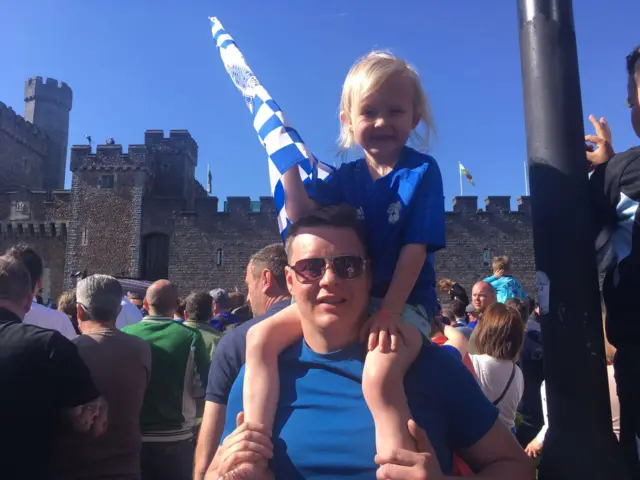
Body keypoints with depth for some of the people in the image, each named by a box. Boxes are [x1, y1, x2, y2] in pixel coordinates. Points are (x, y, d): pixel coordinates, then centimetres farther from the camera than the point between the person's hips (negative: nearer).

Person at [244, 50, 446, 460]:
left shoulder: (422, 170, -7)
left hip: (404, 301, -5)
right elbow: (303, 214, -10)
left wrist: (389, 312, -21)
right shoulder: (346, 177, 6)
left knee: (379, 376, -35)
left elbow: (415, 248, -14)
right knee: (262, 338, -8)